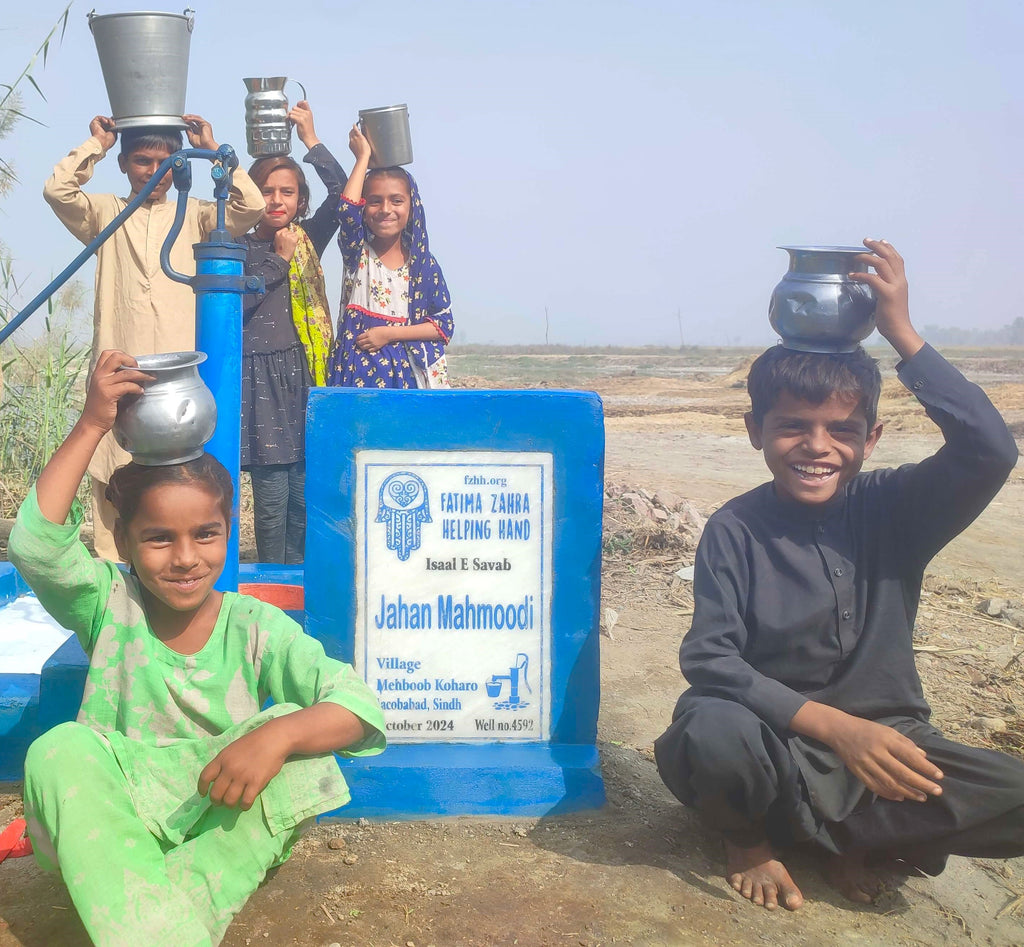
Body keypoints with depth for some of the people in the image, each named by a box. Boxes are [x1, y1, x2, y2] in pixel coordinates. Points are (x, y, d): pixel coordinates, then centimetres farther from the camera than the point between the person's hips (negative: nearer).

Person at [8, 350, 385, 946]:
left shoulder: (254, 626, -6)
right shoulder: (111, 607, -2)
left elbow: (359, 705, -18)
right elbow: (37, 545, -22)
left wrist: (277, 734, -38)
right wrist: (91, 427, -22)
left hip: (219, 821, 0)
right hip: (114, 816, 0)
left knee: (292, 726, -26)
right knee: (60, 750, -29)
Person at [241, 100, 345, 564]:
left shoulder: (307, 241, 13)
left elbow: (342, 192, -1)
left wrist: (311, 139, -2)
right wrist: (279, 260, -4)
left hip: (306, 374, 3)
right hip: (260, 377, -2)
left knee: (305, 494, 3)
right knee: (271, 497, -4)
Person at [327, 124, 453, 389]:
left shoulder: (424, 265, 4)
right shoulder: (357, 253, 4)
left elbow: (444, 324, 0)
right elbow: (346, 210, -16)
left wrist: (390, 333, -10)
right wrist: (363, 156, -7)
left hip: (406, 371, 0)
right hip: (357, 369, 0)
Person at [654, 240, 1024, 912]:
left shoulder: (893, 509, -4)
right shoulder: (735, 530, -9)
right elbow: (709, 658, -18)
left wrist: (902, 332, -20)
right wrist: (833, 725, -29)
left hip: (882, 742, 2)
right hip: (775, 743, -1)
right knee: (712, 733, -36)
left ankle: (849, 838, 2)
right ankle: (750, 836, 0)